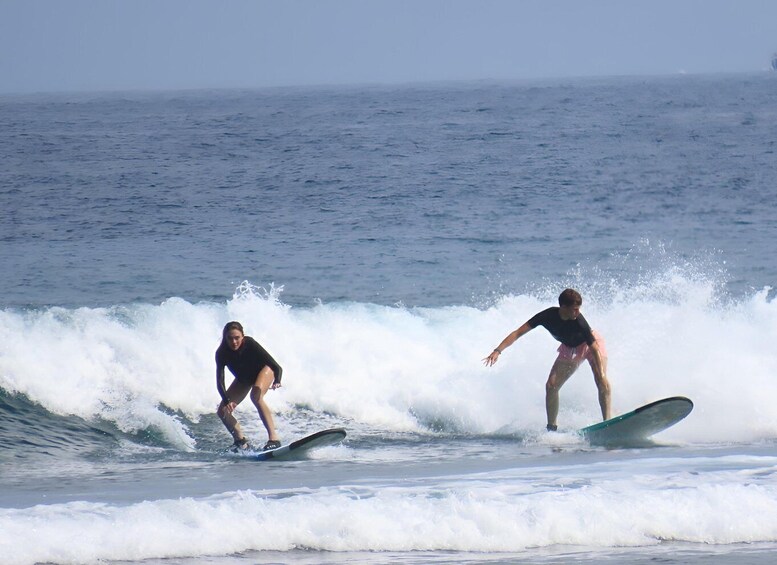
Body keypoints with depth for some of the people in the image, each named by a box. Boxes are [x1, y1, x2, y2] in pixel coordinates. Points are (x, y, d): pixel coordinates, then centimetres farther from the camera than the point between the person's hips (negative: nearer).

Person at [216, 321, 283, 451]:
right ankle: (241, 442, 12)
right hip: (243, 379, 4)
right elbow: (219, 381, -30)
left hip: (263, 370, -4)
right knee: (223, 411, -7)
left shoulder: (249, 344, -35)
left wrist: (277, 381, -57)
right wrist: (226, 400, -46)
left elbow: (276, 366, -38)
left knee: (256, 396, -34)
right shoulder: (221, 353, -27)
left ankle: (273, 438, -37)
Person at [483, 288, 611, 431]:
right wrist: (497, 351, -37)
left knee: (602, 382, -25)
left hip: (590, 344, -4)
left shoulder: (579, 322, -36)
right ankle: (551, 427, 5)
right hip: (570, 349, 4)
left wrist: (601, 375, -37)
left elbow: (594, 349, -32)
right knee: (551, 386, -7)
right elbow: (518, 333, -27)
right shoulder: (548, 316, -28)